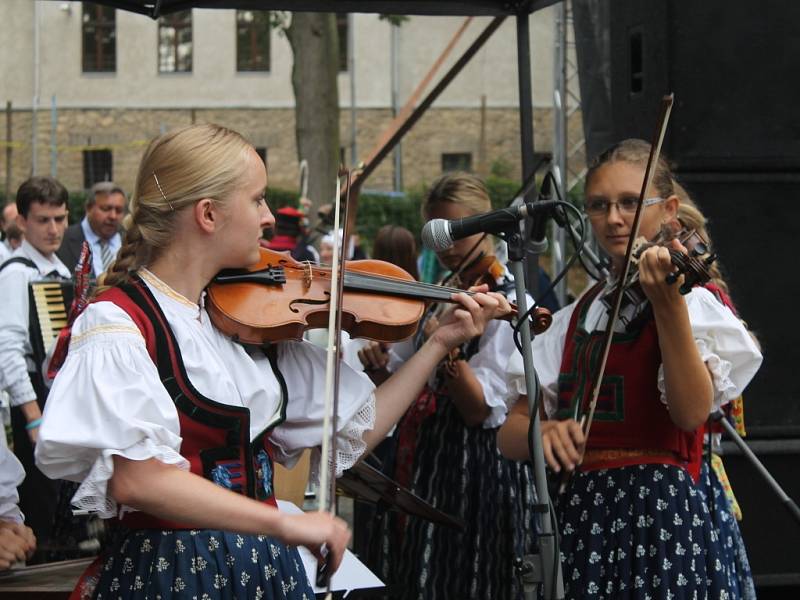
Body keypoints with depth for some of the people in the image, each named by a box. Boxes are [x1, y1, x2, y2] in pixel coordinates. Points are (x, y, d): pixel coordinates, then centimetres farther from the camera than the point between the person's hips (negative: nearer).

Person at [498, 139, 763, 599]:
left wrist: (667, 303, -27)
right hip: (578, 519, 5)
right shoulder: (574, 319, 13)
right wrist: (542, 431, -14)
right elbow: (512, 435, 9)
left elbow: (692, 413, -18)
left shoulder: (696, 302, -1)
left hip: (660, 516, -4)